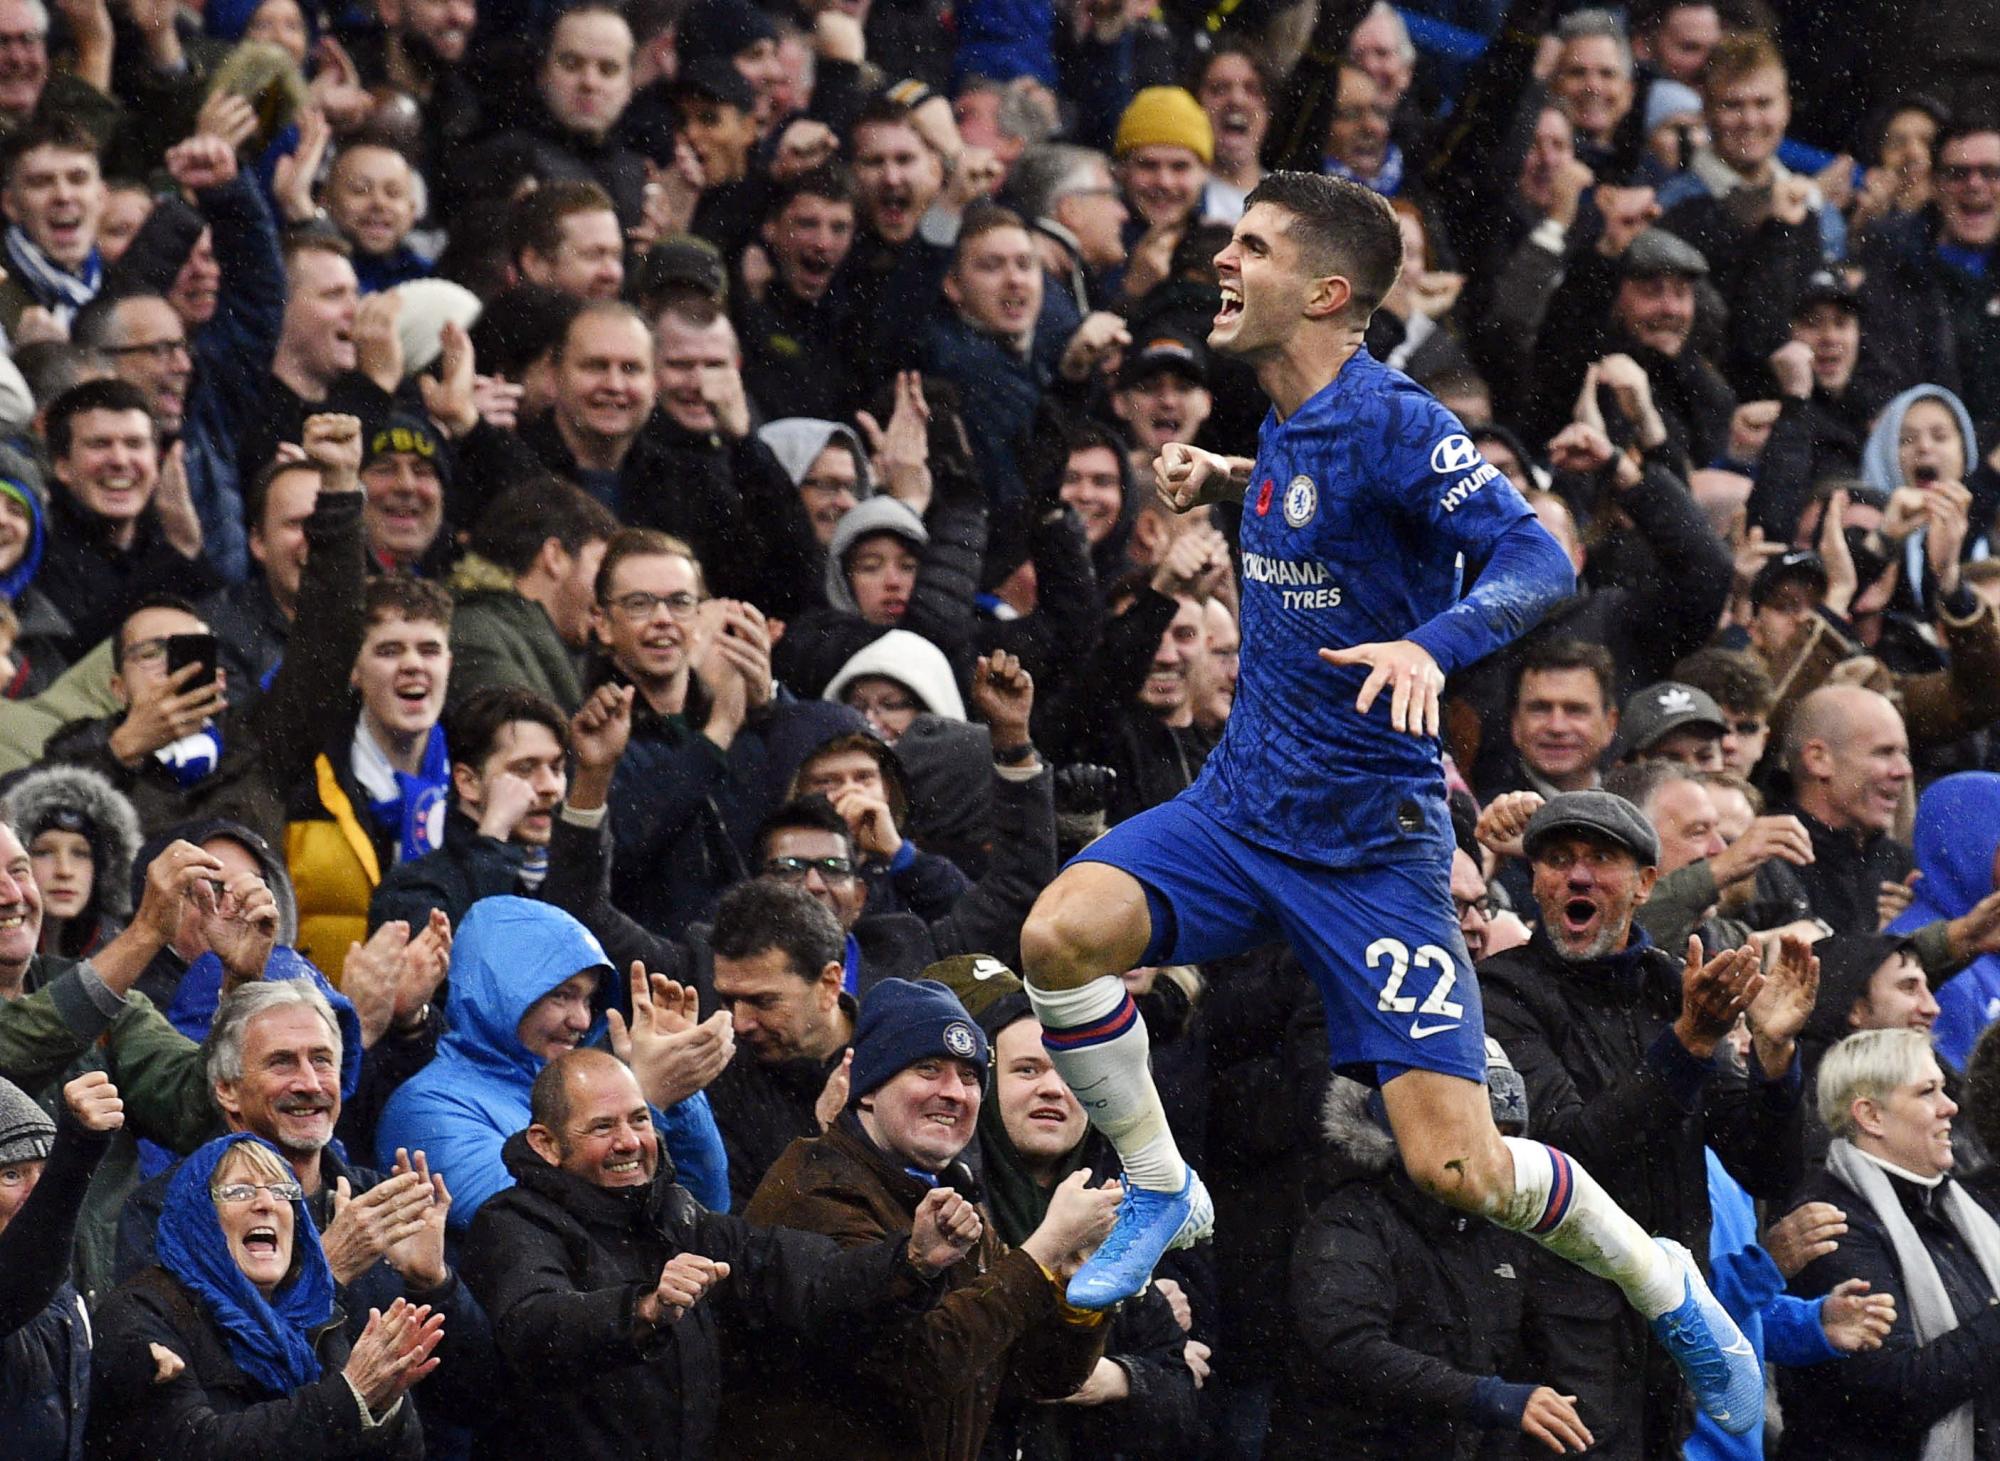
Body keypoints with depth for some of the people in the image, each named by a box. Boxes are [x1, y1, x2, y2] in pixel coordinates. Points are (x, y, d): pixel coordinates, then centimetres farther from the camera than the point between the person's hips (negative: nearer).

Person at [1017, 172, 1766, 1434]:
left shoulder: (1390, 423, -18)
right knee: (1063, 933, -21)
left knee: (1456, 1168, -11)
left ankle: (1669, 1294, 15)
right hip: (1242, 805, 7)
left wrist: (1430, 647, -41)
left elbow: (1537, 561, -25)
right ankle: (1162, 1194, 2)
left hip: (1371, 837, -7)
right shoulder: (1291, 424, 5)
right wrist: (1229, 480, 15)